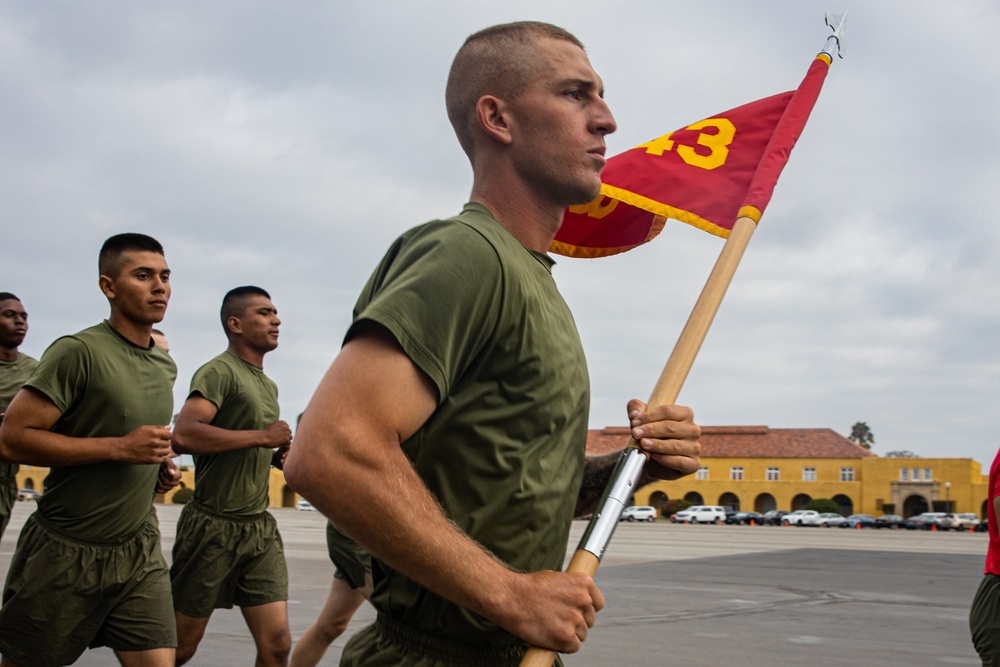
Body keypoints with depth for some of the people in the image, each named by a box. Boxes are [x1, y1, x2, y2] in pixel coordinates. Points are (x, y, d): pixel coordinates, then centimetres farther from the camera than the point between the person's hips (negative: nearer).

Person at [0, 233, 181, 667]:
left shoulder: (166, 367, 10)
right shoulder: (78, 352, -14)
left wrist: (161, 466, 6)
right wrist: (120, 448, -23)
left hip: (138, 550, 6)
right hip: (65, 552, -6)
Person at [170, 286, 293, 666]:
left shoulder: (269, 385, 18)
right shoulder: (219, 371, -10)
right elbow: (184, 435, -26)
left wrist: (275, 455, 7)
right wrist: (262, 437, -19)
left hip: (260, 528, 7)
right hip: (214, 526, -7)